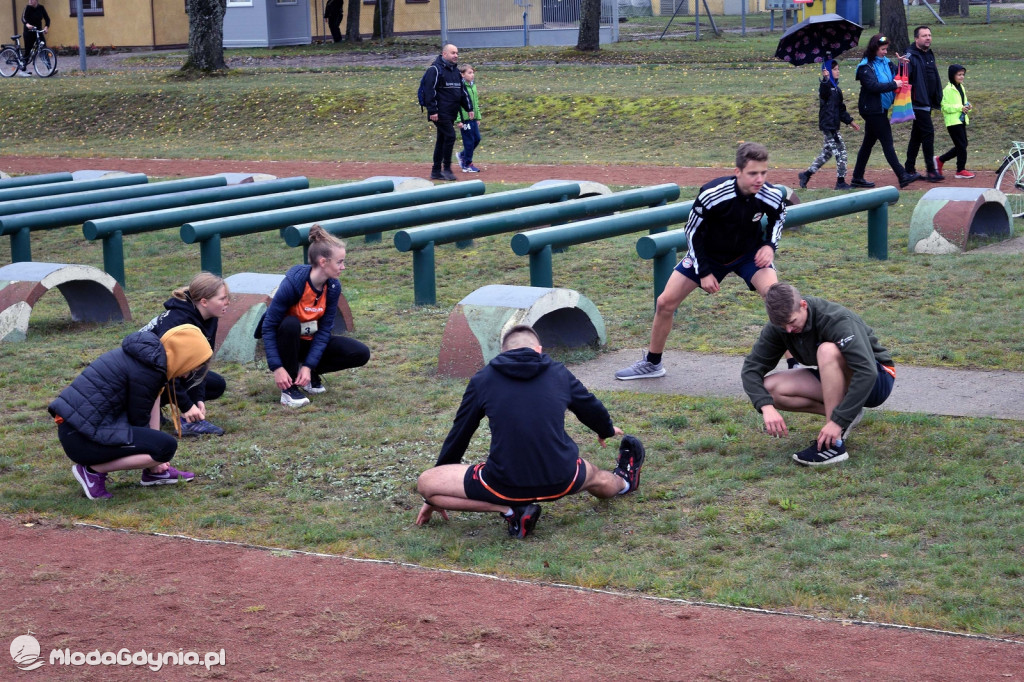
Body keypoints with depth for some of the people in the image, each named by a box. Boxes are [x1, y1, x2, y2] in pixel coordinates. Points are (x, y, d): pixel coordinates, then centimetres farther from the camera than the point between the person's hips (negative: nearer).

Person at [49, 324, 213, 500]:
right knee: (167, 446, -15)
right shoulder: (146, 371, -17)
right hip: (82, 438, -10)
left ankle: (153, 471, 16)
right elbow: (139, 420, -7)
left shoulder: (146, 354, 11)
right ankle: (93, 470, -5)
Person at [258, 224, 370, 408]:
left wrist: (309, 366, -22)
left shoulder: (334, 287, -14)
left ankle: (309, 372, 4)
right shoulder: (293, 284, -29)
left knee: (361, 354, -14)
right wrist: (277, 367, -31)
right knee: (290, 324, -39)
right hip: (288, 341, -4)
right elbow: (268, 326, -26)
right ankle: (289, 388, -24)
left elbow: (325, 329, -12)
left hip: (311, 342, 4)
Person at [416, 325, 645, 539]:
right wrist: (607, 430, 57)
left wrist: (435, 500, 28)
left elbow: (458, 435, 16)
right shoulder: (559, 373, 12)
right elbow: (593, 410, 30)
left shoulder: (482, 379, 7)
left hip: (506, 486, -3)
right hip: (560, 482, 4)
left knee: (426, 483, 8)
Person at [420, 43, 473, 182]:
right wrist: (432, 111, -20)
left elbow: (463, 91, 23)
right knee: (450, 136, -14)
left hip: (451, 113, 9)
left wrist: (469, 108, 17)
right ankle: (446, 169, -8)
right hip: (441, 113, -9)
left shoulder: (455, 71, 17)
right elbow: (429, 91, -15)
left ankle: (436, 171, 15)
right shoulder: (435, 70, -10)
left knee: (442, 140, 11)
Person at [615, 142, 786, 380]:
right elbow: (693, 230, -15)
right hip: (708, 253, 0)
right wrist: (703, 272, -14)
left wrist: (769, 245, -15)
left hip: (749, 253, 0)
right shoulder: (712, 194, -32)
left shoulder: (771, 196, -26)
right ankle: (651, 363, 21)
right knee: (665, 302, -2)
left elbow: (778, 217, 2)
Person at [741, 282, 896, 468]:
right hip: (834, 380, 7)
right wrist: (766, 407, -29)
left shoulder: (836, 319, -30)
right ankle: (847, 414, -2)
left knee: (827, 350, -36)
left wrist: (838, 421, -40)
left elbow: (867, 372, -38)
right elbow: (751, 367, -11)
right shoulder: (779, 327, -11)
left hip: (876, 380, -6)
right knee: (770, 388, -15)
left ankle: (835, 445, -32)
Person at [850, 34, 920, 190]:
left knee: (868, 142, 12)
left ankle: (857, 178, 19)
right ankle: (902, 176, -8)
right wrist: (894, 85, -25)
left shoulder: (885, 62, 10)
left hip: (881, 109, 9)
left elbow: (896, 77, 11)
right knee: (887, 143, -7)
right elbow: (874, 86, -24)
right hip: (872, 110, -9)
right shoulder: (866, 67, -13)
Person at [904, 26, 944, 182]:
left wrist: (937, 98, 21)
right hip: (918, 103, -9)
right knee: (928, 133, -12)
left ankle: (909, 170, 18)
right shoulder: (911, 56, -12)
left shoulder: (929, 55, 16)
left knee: (917, 136, 12)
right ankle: (931, 170, -9)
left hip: (926, 103, 9)